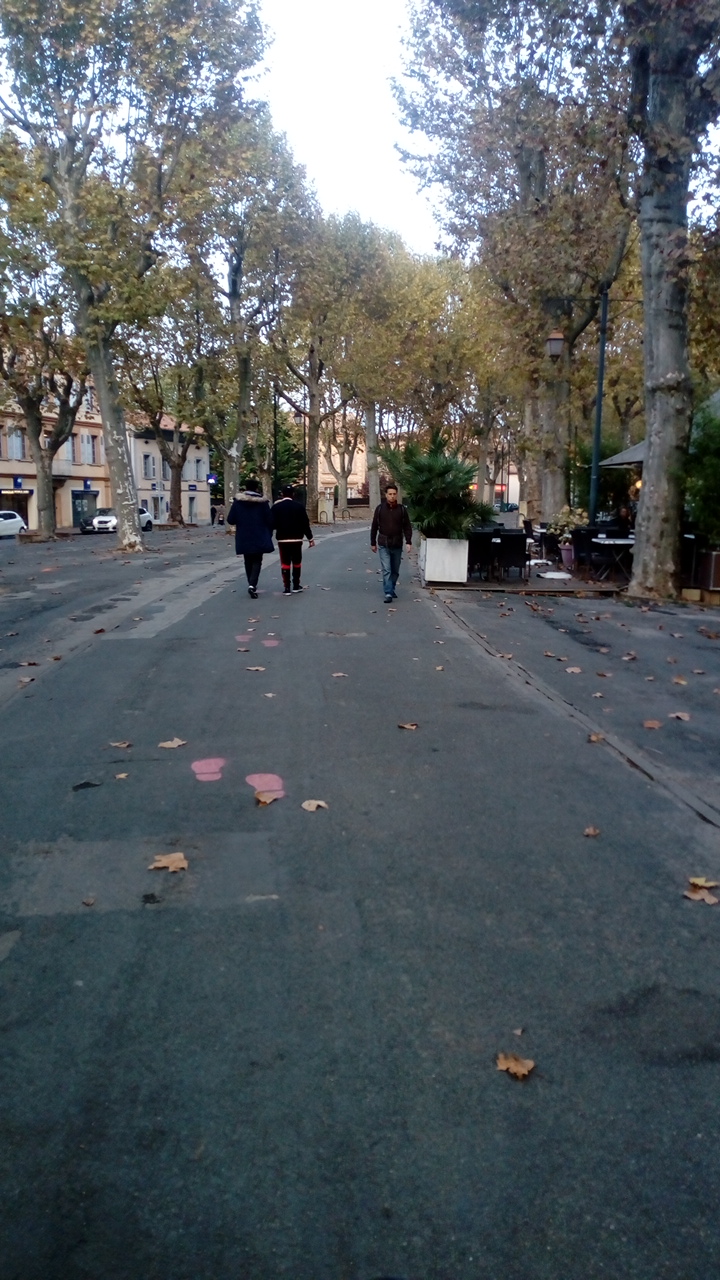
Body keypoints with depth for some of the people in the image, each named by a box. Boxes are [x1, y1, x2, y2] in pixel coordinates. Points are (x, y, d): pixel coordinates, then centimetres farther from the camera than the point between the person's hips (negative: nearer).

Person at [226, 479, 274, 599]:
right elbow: (269, 521, -6)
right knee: (257, 561, 5)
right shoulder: (262, 502, -7)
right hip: (259, 538, -2)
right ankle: (252, 585, -15)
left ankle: (252, 585, 22)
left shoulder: (238, 501, -4)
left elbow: (230, 520, -5)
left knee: (248, 561, 17)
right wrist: (269, 535, 8)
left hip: (244, 539, 2)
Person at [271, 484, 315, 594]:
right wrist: (310, 538, 4)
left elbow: (272, 524, -4)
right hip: (297, 539, 1)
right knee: (297, 562, 13)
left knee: (285, 563, 1)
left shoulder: (276, 507, -2)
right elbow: (305, 524, -2)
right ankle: (296, 586, 18)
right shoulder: (299, 506, -1)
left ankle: (286, 588, -3)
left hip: (282, 539, 0)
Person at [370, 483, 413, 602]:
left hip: (397, 545, 2)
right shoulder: (380, 508, -1)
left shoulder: (402, 509, 0)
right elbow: (374, 527, 4)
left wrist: (408, 541, -9)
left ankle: (391, 589, 29)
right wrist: (373, 543, 5)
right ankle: (388, 593, -11)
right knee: (386, 570, -9)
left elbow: (407, 526, 1)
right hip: (383, 545, -2)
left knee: (395, 570, 12)